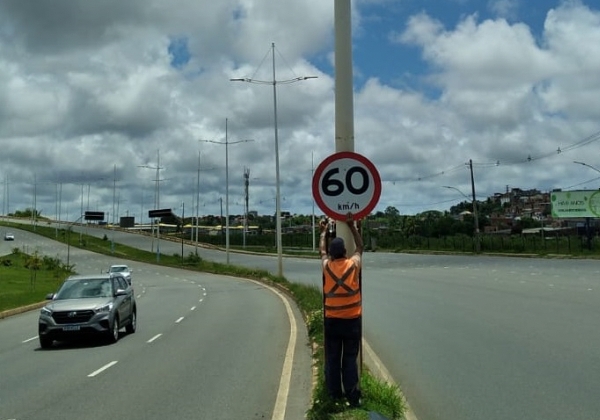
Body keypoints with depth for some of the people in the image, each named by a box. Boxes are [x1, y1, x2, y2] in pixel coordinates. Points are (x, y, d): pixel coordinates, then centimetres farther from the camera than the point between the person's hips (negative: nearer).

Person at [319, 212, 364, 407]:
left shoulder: (327, 266, -4)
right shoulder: (353, 264, -7)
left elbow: (322, 250, 18)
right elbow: (360, 246, 13)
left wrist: (324, 231, 32)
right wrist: (352, 226, 18)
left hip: (332, 320, 1)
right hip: (352, 319, -1)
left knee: (333, 358, 9)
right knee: (350, 358, 3)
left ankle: (335, 393, 15)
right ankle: (352, 395, 2)